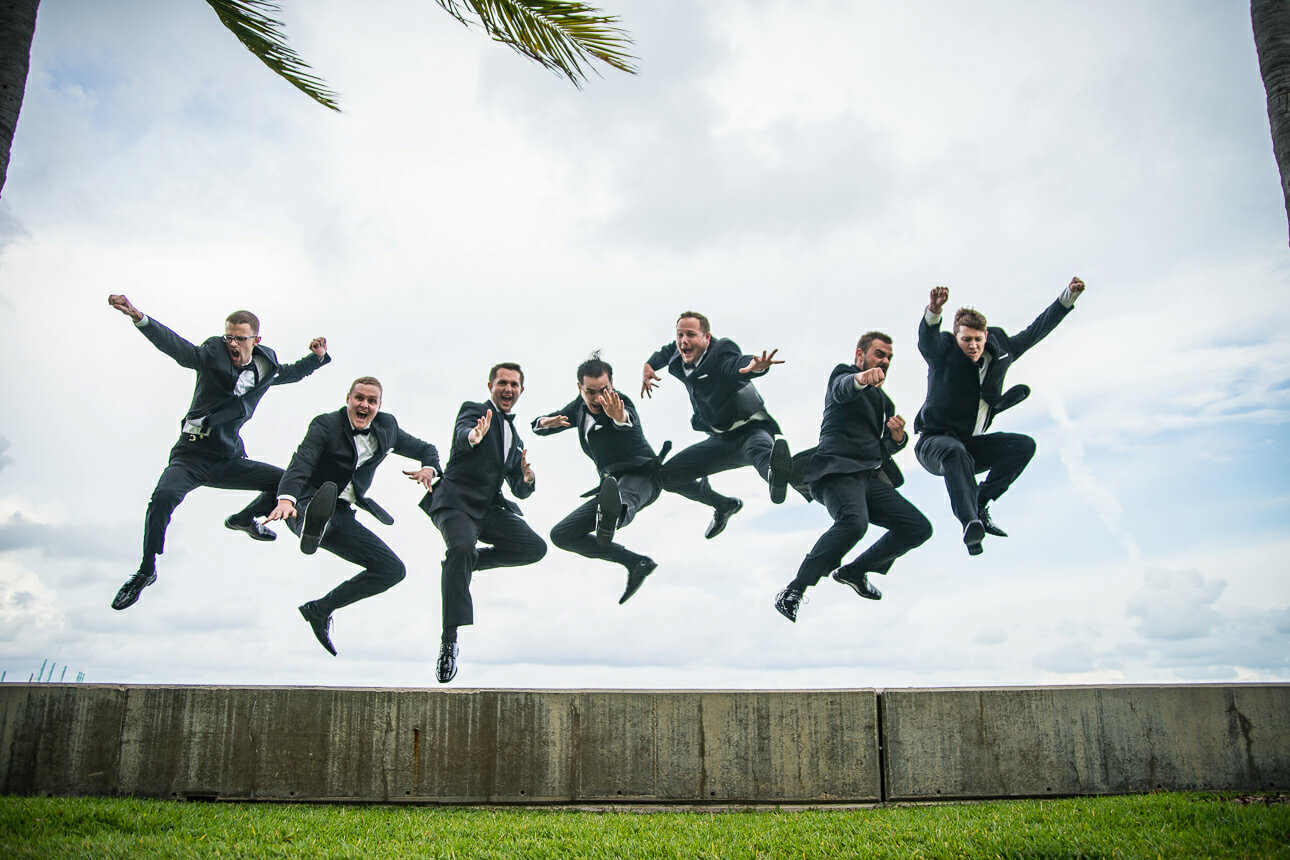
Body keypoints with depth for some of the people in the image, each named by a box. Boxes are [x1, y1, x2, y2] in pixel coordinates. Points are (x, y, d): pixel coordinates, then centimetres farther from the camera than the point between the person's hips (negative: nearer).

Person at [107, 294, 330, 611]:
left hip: (229, 461, 4)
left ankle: (243, 519, 24)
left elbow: (291, 373, 25)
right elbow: (176, 346, -24)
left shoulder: (265, 367, 5)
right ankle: (146, 570, -8)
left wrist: (317, 357, 8)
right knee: (164, 496, -31)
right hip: (192, 455, -4)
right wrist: (139, 318, -40)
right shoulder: (213, 354, -8)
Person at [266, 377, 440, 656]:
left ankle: (321, 609, 8)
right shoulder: (326, 425, -8)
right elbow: (301, 463, -24)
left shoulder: (387, 427, 8)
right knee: (328, 489, -40)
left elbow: (425, 449, 20)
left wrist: (429, 468, -6)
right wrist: (286, 498, -45)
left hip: (342, 516, 6)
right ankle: (313, 527, -76)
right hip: (307, 506, -6)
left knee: (393, 570, 0)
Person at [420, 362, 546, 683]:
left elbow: (520, 491, 21)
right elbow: (462, 434, -21)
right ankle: (449, 642, -30)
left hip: (490, 507, 6)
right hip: (456, 501, -6)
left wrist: (527, 478, -4)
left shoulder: (514, 437, 24)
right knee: (462, 547, -34)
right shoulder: (474, 410, 5)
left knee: (535, 547, -14)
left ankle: (468, 562, 7)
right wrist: (474, 436, -46)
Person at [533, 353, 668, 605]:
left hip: (640, 475, -8)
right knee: (561, 535, 3)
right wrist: (547, 422, -10)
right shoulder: (580, 407, 9)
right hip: (612, 484, 8)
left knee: (625, 496, -44)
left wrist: (619, 417, -63)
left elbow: (628, 420, -37)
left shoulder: (620, 402, -11)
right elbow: (538, 426, 16)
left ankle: (611, 518, -85)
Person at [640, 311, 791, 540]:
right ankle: (724, 506, 25)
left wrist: (755, 366, -68)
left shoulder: (721, 350, -20)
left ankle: (776, 476, -82)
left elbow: (735, 363, -45)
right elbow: (667, 350, 28)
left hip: (750, 429, -8)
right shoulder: (679, 362, 2)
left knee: (760, 448, -45)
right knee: (668, 476, 9)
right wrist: (648, 366, 10)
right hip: (721, 441, 9)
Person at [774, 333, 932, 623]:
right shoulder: (843, 374, 10)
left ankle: (854, 571, 11)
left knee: (919, 528, -6)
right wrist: (862, 377, -41)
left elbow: (887, 449, 29)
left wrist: (897, 436, 5)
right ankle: (794, 590, -26)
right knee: (854, 521, -35)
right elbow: (844, 388, -17)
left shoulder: (883, 401, 31)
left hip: (872, 477, 8)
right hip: (839, 470, -7)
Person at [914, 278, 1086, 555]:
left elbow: (1035, 332, 14)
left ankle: (980, 503, -12)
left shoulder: (1000, 349, 4)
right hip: (934, 442, -6)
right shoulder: (944, 353, -13)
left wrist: (1069, 296, 10)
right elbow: (926, 340, -36)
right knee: (955, 451, -40)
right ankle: (970, 522, -50)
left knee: (1025, 445, -13)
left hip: (971, 444, 6)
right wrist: (933, 311, -58)